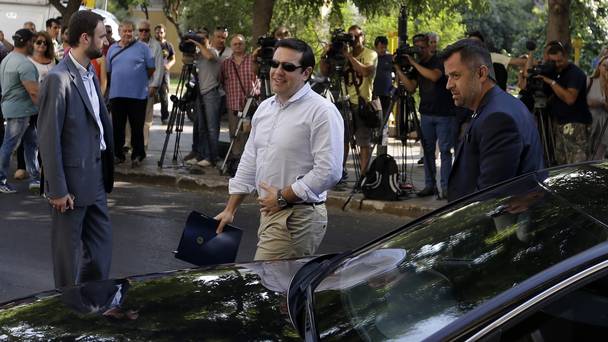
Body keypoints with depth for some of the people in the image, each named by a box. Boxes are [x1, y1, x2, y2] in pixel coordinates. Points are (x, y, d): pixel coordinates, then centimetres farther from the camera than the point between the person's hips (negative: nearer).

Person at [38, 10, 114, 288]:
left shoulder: (90, 74, 9)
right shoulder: (59, 79, -18)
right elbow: (49, 138, -18)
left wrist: (107, 170, 9)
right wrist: (57, 190, -17)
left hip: (96, 176, 8)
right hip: (72, 180, -8)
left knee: (101, 243, 16)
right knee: (68, 248, 6)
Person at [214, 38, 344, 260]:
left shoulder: (322, 112, -12)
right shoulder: (265, 108, 15)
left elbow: (329, 171, -19)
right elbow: (249, 163, 21)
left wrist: (283, 197, -14)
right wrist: (230, 210, 18)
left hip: (298, 217, -8)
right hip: (268, 212, 8)